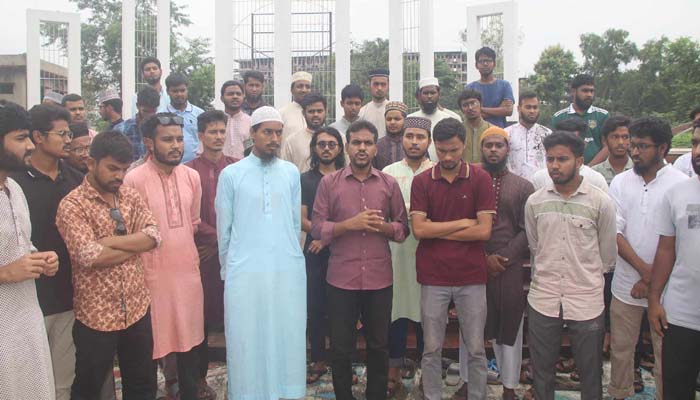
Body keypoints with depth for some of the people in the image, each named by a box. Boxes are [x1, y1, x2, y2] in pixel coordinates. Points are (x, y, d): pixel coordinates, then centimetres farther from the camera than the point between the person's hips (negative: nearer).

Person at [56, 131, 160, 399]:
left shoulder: (131, 197, 6)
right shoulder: (72, 205, -12)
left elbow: (154, 235, -7)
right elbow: (90, 257, -23)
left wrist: (109, 240, -19)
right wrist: (135, 244, -12)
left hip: (137, 308, 5)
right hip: (96, 315, -5)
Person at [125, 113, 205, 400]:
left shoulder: (192, 176, 3)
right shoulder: (134, 179, -13)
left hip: (188, 271, 5)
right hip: (152, 275, -4)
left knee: (190, 339, 15)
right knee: (152, 344, 7)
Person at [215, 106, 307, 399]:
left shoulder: (292, 172, 7)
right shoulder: (231, 174, 0)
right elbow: (224, 229, 6)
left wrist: (288, 255, 13)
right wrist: (228, 268, 11)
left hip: (288, 270, 2)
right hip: (244, 272, -2)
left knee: (287, 340, 8)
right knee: (247, 343, 6)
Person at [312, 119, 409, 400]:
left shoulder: (389, 184, 4)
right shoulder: (328, 183, 0)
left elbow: (403, 229, 8)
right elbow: (317, 228, -4)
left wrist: (383, 226, -13)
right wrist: (349, 224, -17)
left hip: (379, 279, 2)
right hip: (341, 279, -1)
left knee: (379, 346, 14)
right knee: (340, 348, 9)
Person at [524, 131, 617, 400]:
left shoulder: (601, 203, -7)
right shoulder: (535, 201, 0)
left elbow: (607, 256, 4)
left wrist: (586, 278, 12)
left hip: (587, 302, -2)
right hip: (542, 300, 2)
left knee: (590, 373, 13)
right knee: (541, 370, 15)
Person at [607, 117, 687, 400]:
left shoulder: (681, 184, -7)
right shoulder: (620, 182, 3)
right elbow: (614, 231, -3)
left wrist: (653, 280, -10)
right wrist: (644, 269, -12)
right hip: (626, 283, 3)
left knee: (665, 351, 8)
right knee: (620, 347, 14)